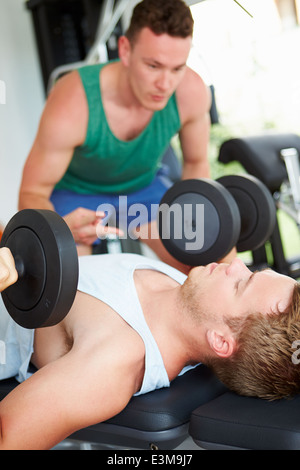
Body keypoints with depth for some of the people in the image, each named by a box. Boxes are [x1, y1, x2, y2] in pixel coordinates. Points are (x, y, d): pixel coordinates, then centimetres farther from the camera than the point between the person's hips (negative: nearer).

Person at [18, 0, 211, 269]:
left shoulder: (192, 92, -28)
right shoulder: (71, 106, -38)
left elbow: (196, 163, -8)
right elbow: (33, 193, -28)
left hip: (144, 182, 3)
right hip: (75, 190, -2)